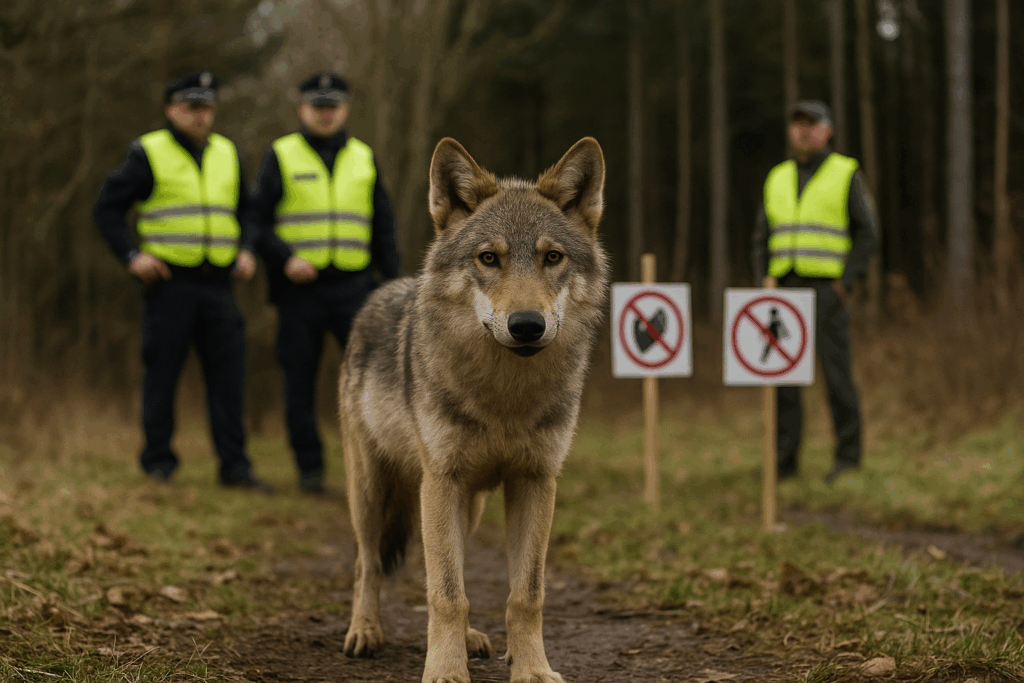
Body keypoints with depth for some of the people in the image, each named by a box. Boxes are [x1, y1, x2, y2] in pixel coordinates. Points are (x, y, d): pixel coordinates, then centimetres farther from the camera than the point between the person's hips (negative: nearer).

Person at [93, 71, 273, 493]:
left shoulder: (227, 154, 15)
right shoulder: (149, 154, 0)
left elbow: (245, 210, 26)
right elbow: (107, 209, 2)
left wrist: (247, 251, 8)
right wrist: (131, 256, -9)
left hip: (217, 283, 4)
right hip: (169, 282, -4)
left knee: (228, 373, 0)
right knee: (162, 372, 0)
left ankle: (234, 465, 3)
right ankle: (158, 462, 10)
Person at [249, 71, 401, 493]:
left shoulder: (364, 159, 14)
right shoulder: (281, 156, 5)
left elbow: (383, 228, 17)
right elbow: (257, 220, 1)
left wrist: (393, 282, 9)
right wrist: (284, 258, -15)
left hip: (353, 286, 2)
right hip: (300, 286, -1)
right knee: (300, 381, 1)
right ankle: (309, 469, 10)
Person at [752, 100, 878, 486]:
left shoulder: (846, 175, -1)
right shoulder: (778, 179, 13)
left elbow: (867, 233, -3)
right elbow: (763, 239, 16)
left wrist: (845, 282, -12)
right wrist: (765, 281, 2)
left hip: (828, 289, -4)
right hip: (787, 289, 4)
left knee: (835, 371, -7)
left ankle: (848, 454, 4)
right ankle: (784, 459, 3)